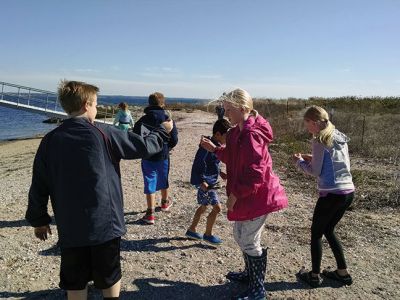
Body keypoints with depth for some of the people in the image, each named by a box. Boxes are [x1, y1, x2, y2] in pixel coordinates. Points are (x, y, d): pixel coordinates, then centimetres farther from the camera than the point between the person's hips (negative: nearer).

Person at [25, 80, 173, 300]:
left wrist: (38, 220, 16)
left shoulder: (49, 141, -1)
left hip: (69, 227, 3)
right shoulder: (104, 134, -10)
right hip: (105, 223, -2)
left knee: (75, 282, 16)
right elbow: (144, 146, -3)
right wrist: (163, 131, 16)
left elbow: (38, 186, 3)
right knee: (109, 277, 17)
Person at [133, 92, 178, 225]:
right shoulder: (167, 119, -9)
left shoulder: (142, 120, -5)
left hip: (147, 157, 0)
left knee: (150, 183, 3)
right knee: (163, 180, 21)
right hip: (163, 156, 0)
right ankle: (165, 202, 43)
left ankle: (150, 213, 2)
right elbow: (174, 140, -7)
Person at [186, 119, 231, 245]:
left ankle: (191, 230, 34)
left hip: (211, 182, 10)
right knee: (217, 207, -6)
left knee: (203, 207, 20)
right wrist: (201, 182, -27)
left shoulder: (216, 145, 8)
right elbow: (198, 164, -23)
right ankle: (208, 234, 12)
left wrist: (220, 173, 13)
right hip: (206, 183, -10)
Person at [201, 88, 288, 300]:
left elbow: (255, 173, -27)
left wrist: (235, 194, -20)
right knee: (240, 235, 22)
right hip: (246, 195, 10)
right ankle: (250, 274, 43)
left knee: (249, 242, 2)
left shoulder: (251, 134, -24)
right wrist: (215, 149, 7)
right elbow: (234, 159, 17)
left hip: (257, 196, -10)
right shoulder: (238, 132, 8)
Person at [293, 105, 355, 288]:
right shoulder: (341, 138, 11)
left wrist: (300, 161, 4)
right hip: (349, 192, 8)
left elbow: (316, 171, -11)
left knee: (316, 233, 10)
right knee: (328, 230, 23)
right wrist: (314, 159, 15)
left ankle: (314, 276, 19)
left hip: (331, 194, -8)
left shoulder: (319, 141, -13)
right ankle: (343, 273, 29)